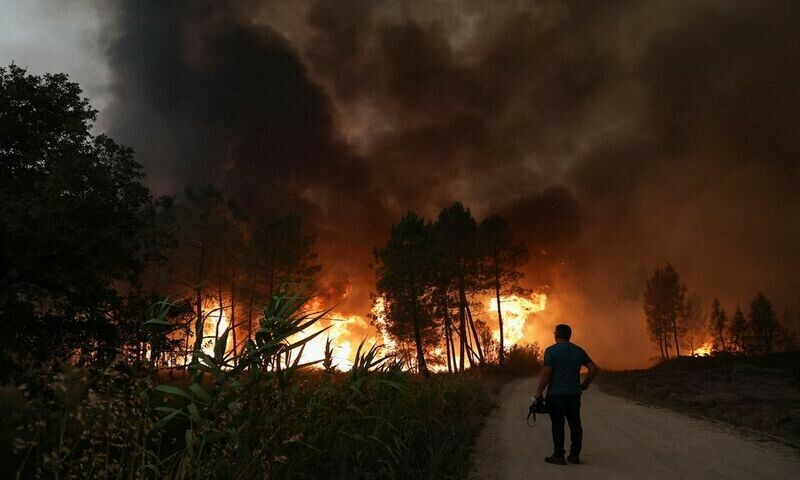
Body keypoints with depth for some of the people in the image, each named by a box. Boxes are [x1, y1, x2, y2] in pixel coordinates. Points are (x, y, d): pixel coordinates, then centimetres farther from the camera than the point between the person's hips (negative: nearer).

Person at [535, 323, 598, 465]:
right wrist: (585, 384, 17)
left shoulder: (551, 350, -10)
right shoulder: (578, 351, 7)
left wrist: (539, 392, -7)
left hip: (556, 394, -5)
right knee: (575, 424, 11)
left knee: (558, 425, 1)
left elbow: (546, 373, -15)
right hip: (574, 394, 5)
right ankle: (575, 455, 16)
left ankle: (558, 456, 5)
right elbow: (593, 368, 6)